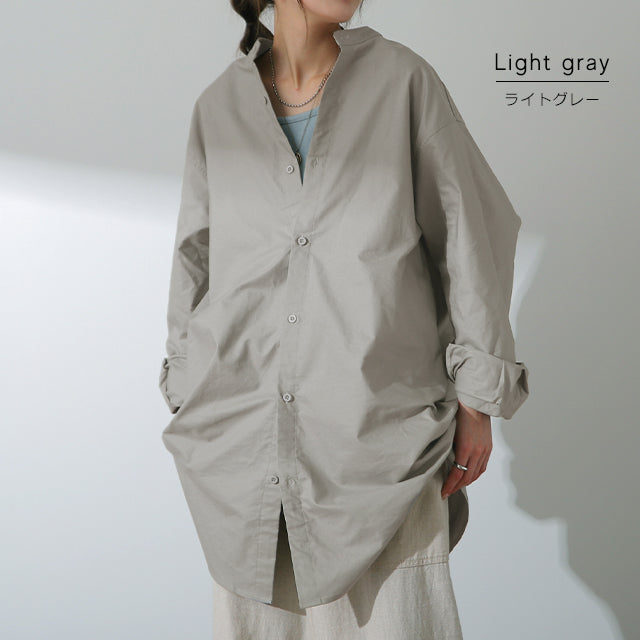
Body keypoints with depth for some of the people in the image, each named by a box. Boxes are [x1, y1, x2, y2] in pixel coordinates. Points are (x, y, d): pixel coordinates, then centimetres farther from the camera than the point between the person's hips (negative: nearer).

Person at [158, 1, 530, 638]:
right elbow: (195, 258, 13)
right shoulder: (218, 107, 6)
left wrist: (477, 398, 0)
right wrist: (188, 402, 13)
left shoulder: (402, 78, 0)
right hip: (244, 433, 3)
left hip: (379, 434, -2)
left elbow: (467, 233, 1)